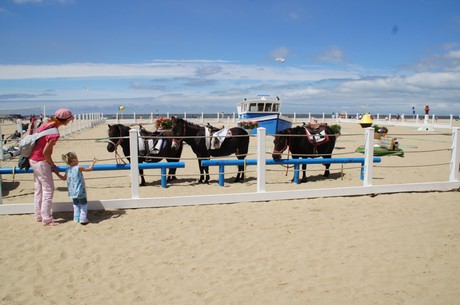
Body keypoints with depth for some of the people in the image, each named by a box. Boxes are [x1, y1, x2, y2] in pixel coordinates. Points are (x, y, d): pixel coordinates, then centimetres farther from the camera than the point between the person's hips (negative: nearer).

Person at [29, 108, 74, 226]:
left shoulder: (47, 123, 1)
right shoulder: (54, 133, -25)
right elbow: (45, 152, -22)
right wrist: (53, 166, -9)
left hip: (33, 159, 9)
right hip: (41, 162, -9)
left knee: (39, 189, 17)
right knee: (48, 189, 0)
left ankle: (38, 216, 28)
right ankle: (46, 219, 6)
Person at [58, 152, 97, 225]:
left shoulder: (67, 170, 4)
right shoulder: (78, 168, -13)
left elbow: (64, 178, 18)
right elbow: (89, 169, -7)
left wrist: (57, 173, 33)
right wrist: (93, 162, 7)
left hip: (72, 192, 6)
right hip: (80, 191, -6)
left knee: (76, 204, 21)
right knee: (84, 204, 6)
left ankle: (76, 218, 25)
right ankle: (83, 219, 3)